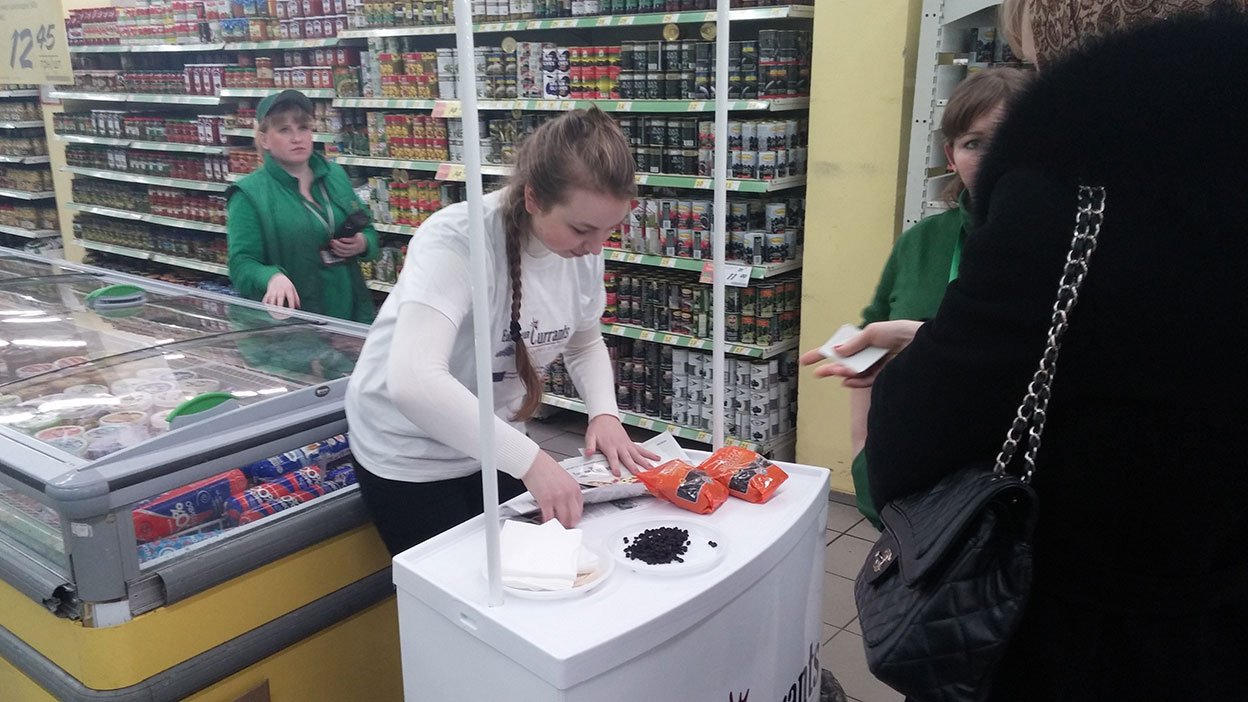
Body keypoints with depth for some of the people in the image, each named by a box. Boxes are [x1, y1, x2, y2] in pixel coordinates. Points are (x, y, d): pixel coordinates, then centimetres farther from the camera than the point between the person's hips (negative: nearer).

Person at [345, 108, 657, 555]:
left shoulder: (581, 246, -11)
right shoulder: (457, 241, -31)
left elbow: (585, 345, 5)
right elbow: (413, 383, -44)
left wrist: (604, 412, -14)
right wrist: (530, 460, -44)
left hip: (493, 444, 6)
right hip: (411, 452, -5)